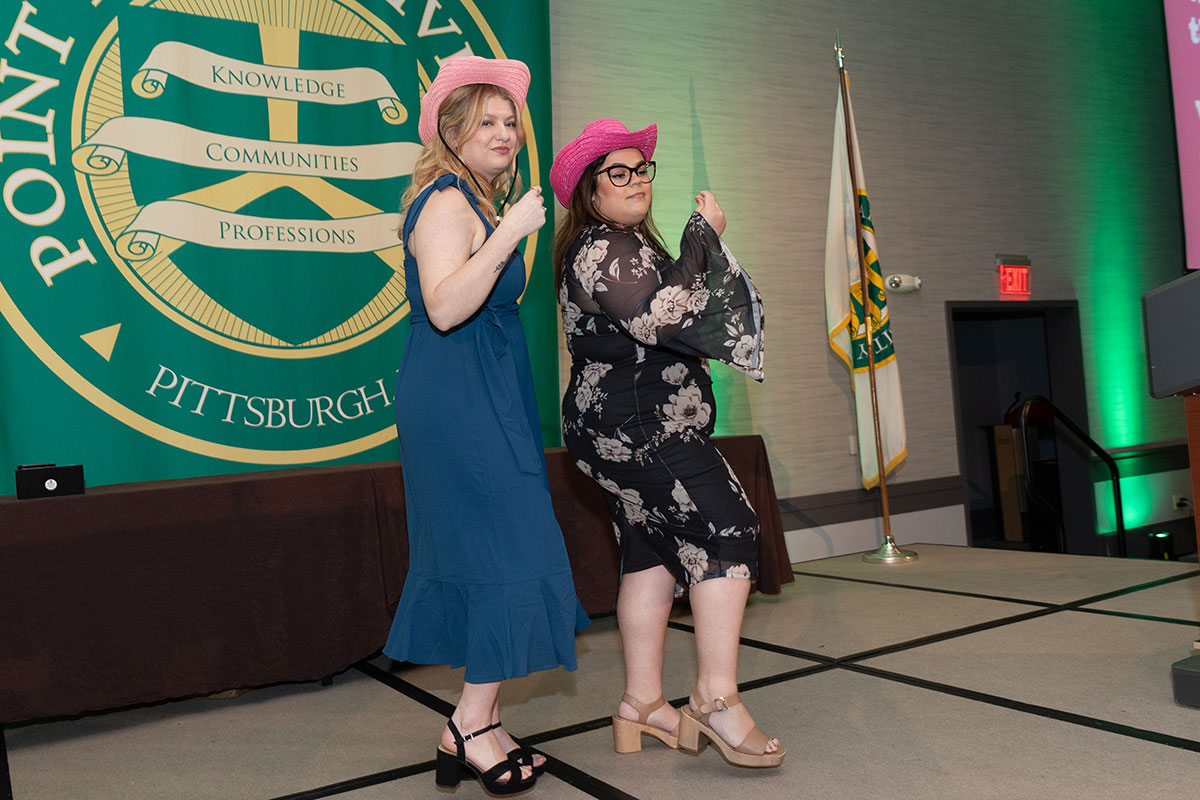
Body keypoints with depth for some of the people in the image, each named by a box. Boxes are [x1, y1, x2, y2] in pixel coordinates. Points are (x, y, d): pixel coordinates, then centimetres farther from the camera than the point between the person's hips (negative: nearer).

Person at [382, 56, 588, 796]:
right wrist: (510, 233, -27)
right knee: (508, 554, -8)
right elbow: (444, 307, -26)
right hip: (461, 406, -10)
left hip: (483, 405, 10)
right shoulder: (446, 202, -11)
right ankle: (474, 728, 3)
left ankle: (475, 729, 19)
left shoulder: (475, 204, 21)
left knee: (482, 557, 10)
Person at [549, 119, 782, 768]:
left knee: (652, 550, 9)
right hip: (639, 427, -11)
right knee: (726, 530, -11)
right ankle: (716, 698, -8)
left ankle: (643, 705, 14)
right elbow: (659, 319, -26)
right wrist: (703, 237, -17)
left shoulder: (628, 244, 22)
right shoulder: (600, 251, -13)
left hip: (627, 428, 11)